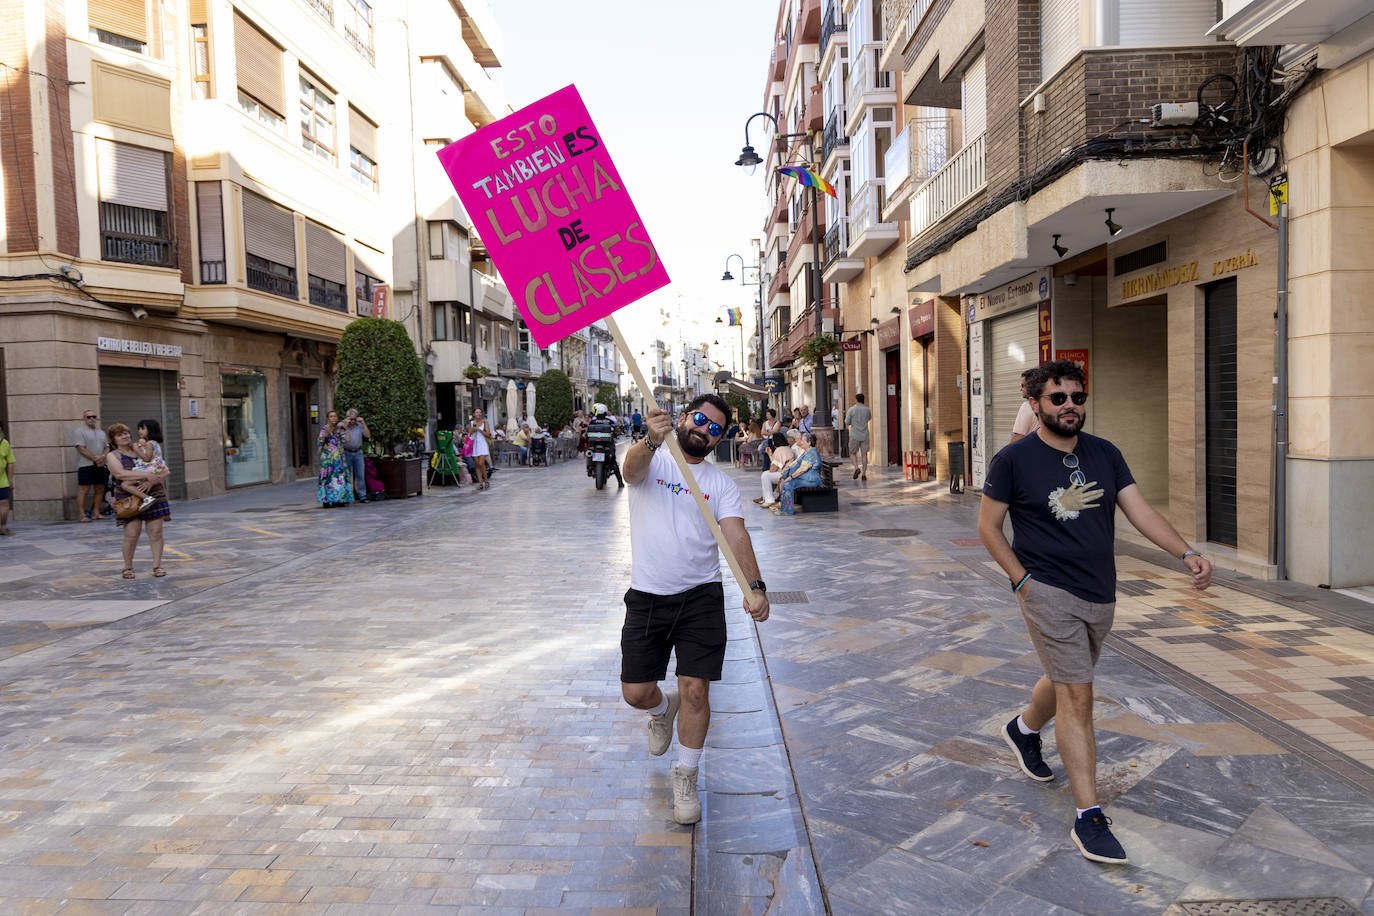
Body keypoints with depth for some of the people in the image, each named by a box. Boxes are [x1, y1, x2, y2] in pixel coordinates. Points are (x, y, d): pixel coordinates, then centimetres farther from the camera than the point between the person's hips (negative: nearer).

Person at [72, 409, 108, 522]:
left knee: (100, 489, 8)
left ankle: (96, 512, 16)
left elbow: (107, 447, 13)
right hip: (85, 465, -7)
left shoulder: (101, 433, 19)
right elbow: (81, 448, -11)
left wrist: (103, 457, -8)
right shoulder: (79, 431, -2)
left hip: (100, 465, 7)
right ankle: (82, 514, -6)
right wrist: (95, 458, -16)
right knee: (84, 489, -8)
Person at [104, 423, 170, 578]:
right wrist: (146, 475, -23)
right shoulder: (112, 456, 5)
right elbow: (120, 473, -15)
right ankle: (128, 568, 10)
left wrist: (153, 480, -14)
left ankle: (157, 566, 6)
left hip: (154, 496, 3)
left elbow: (164, 469, 7)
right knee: (132, 534, -7)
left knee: (156, 532, -2)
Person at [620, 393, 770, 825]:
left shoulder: (721, 483, 4)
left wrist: (755, 586, -26)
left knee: (695, 689, -4)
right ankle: (662, 709, 42)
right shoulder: (651, 460, 0)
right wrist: (651, 442, -50)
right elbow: (633, 467, -25)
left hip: (701, 598, 1)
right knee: (635, 693, 4)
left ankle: (685, 778, 19)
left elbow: (736, 535, -8)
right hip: (646, 597, 0)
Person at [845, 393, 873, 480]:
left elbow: (847, 423, -2)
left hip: (854, 436, -2)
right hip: (865, 435, 2)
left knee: (852, 453, 11)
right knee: (864, 454, 7)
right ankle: (864, 474, 4)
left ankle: (857, 468, -12)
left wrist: (847, 414, 16)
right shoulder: (867, 409, 2)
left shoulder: (851, 409, -7)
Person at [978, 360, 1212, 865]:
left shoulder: (1105, 454, 5)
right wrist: (1023, 579, -12)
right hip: (1049, 593, -6)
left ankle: (1023, 729, 52)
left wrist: (1187, 553, -13)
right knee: (1077, 695, -9)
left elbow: (1139, 509, 1)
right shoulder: (1014, 459, -9)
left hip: (1100, 596, 6)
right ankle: (1089, 818, -3)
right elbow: (987, 526, -5)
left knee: (1066, 679, 22)